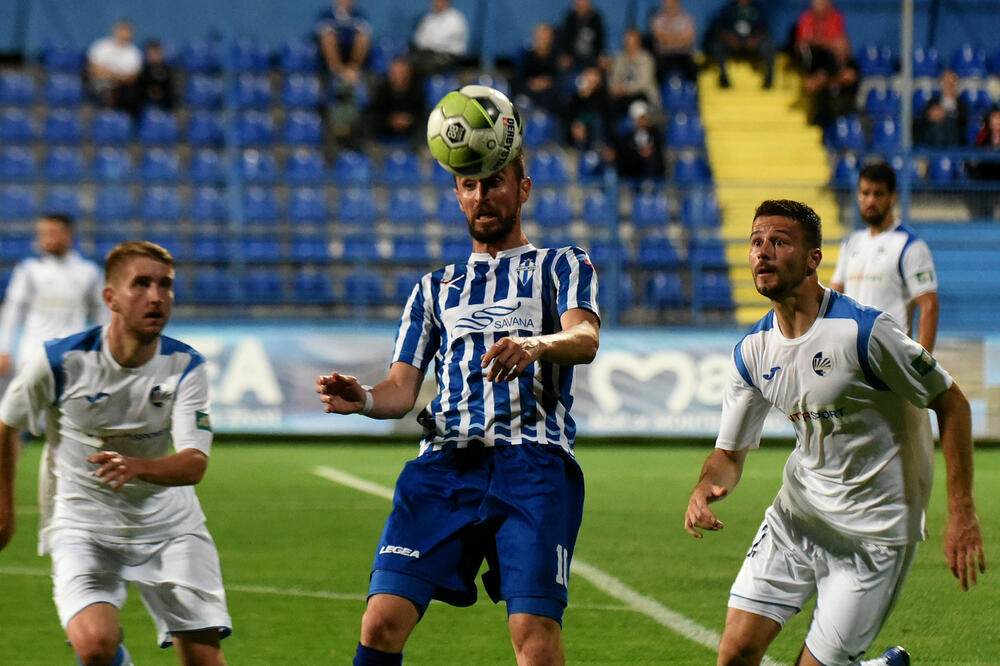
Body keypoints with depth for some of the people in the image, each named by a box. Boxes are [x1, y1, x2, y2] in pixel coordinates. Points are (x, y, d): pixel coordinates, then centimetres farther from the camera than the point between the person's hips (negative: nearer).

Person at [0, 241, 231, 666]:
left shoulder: (186, 366, -11)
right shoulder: (60, 361, -15)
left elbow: (194, 464, -22)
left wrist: (137, 467, -42)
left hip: (169, 526, 2)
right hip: (83, 527, -2)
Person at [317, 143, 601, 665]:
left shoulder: (561, 266, 17)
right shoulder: (436, 288, 27)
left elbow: (584, 339, -4)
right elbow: (402, 389, 18)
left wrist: (535, 344, -28)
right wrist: (363, 400, -7)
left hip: (532, 464, -3)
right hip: (446, 463, 3)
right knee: (382, 622, -15)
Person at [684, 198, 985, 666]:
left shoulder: (863, 331, -19)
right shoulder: (753, 350, 0)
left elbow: (951, 404, -10)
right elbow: (731, 451, 8)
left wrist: (962, 515, -14)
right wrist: (704, 489, -16)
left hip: (874, 530, -5)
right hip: (798, 513, 6)